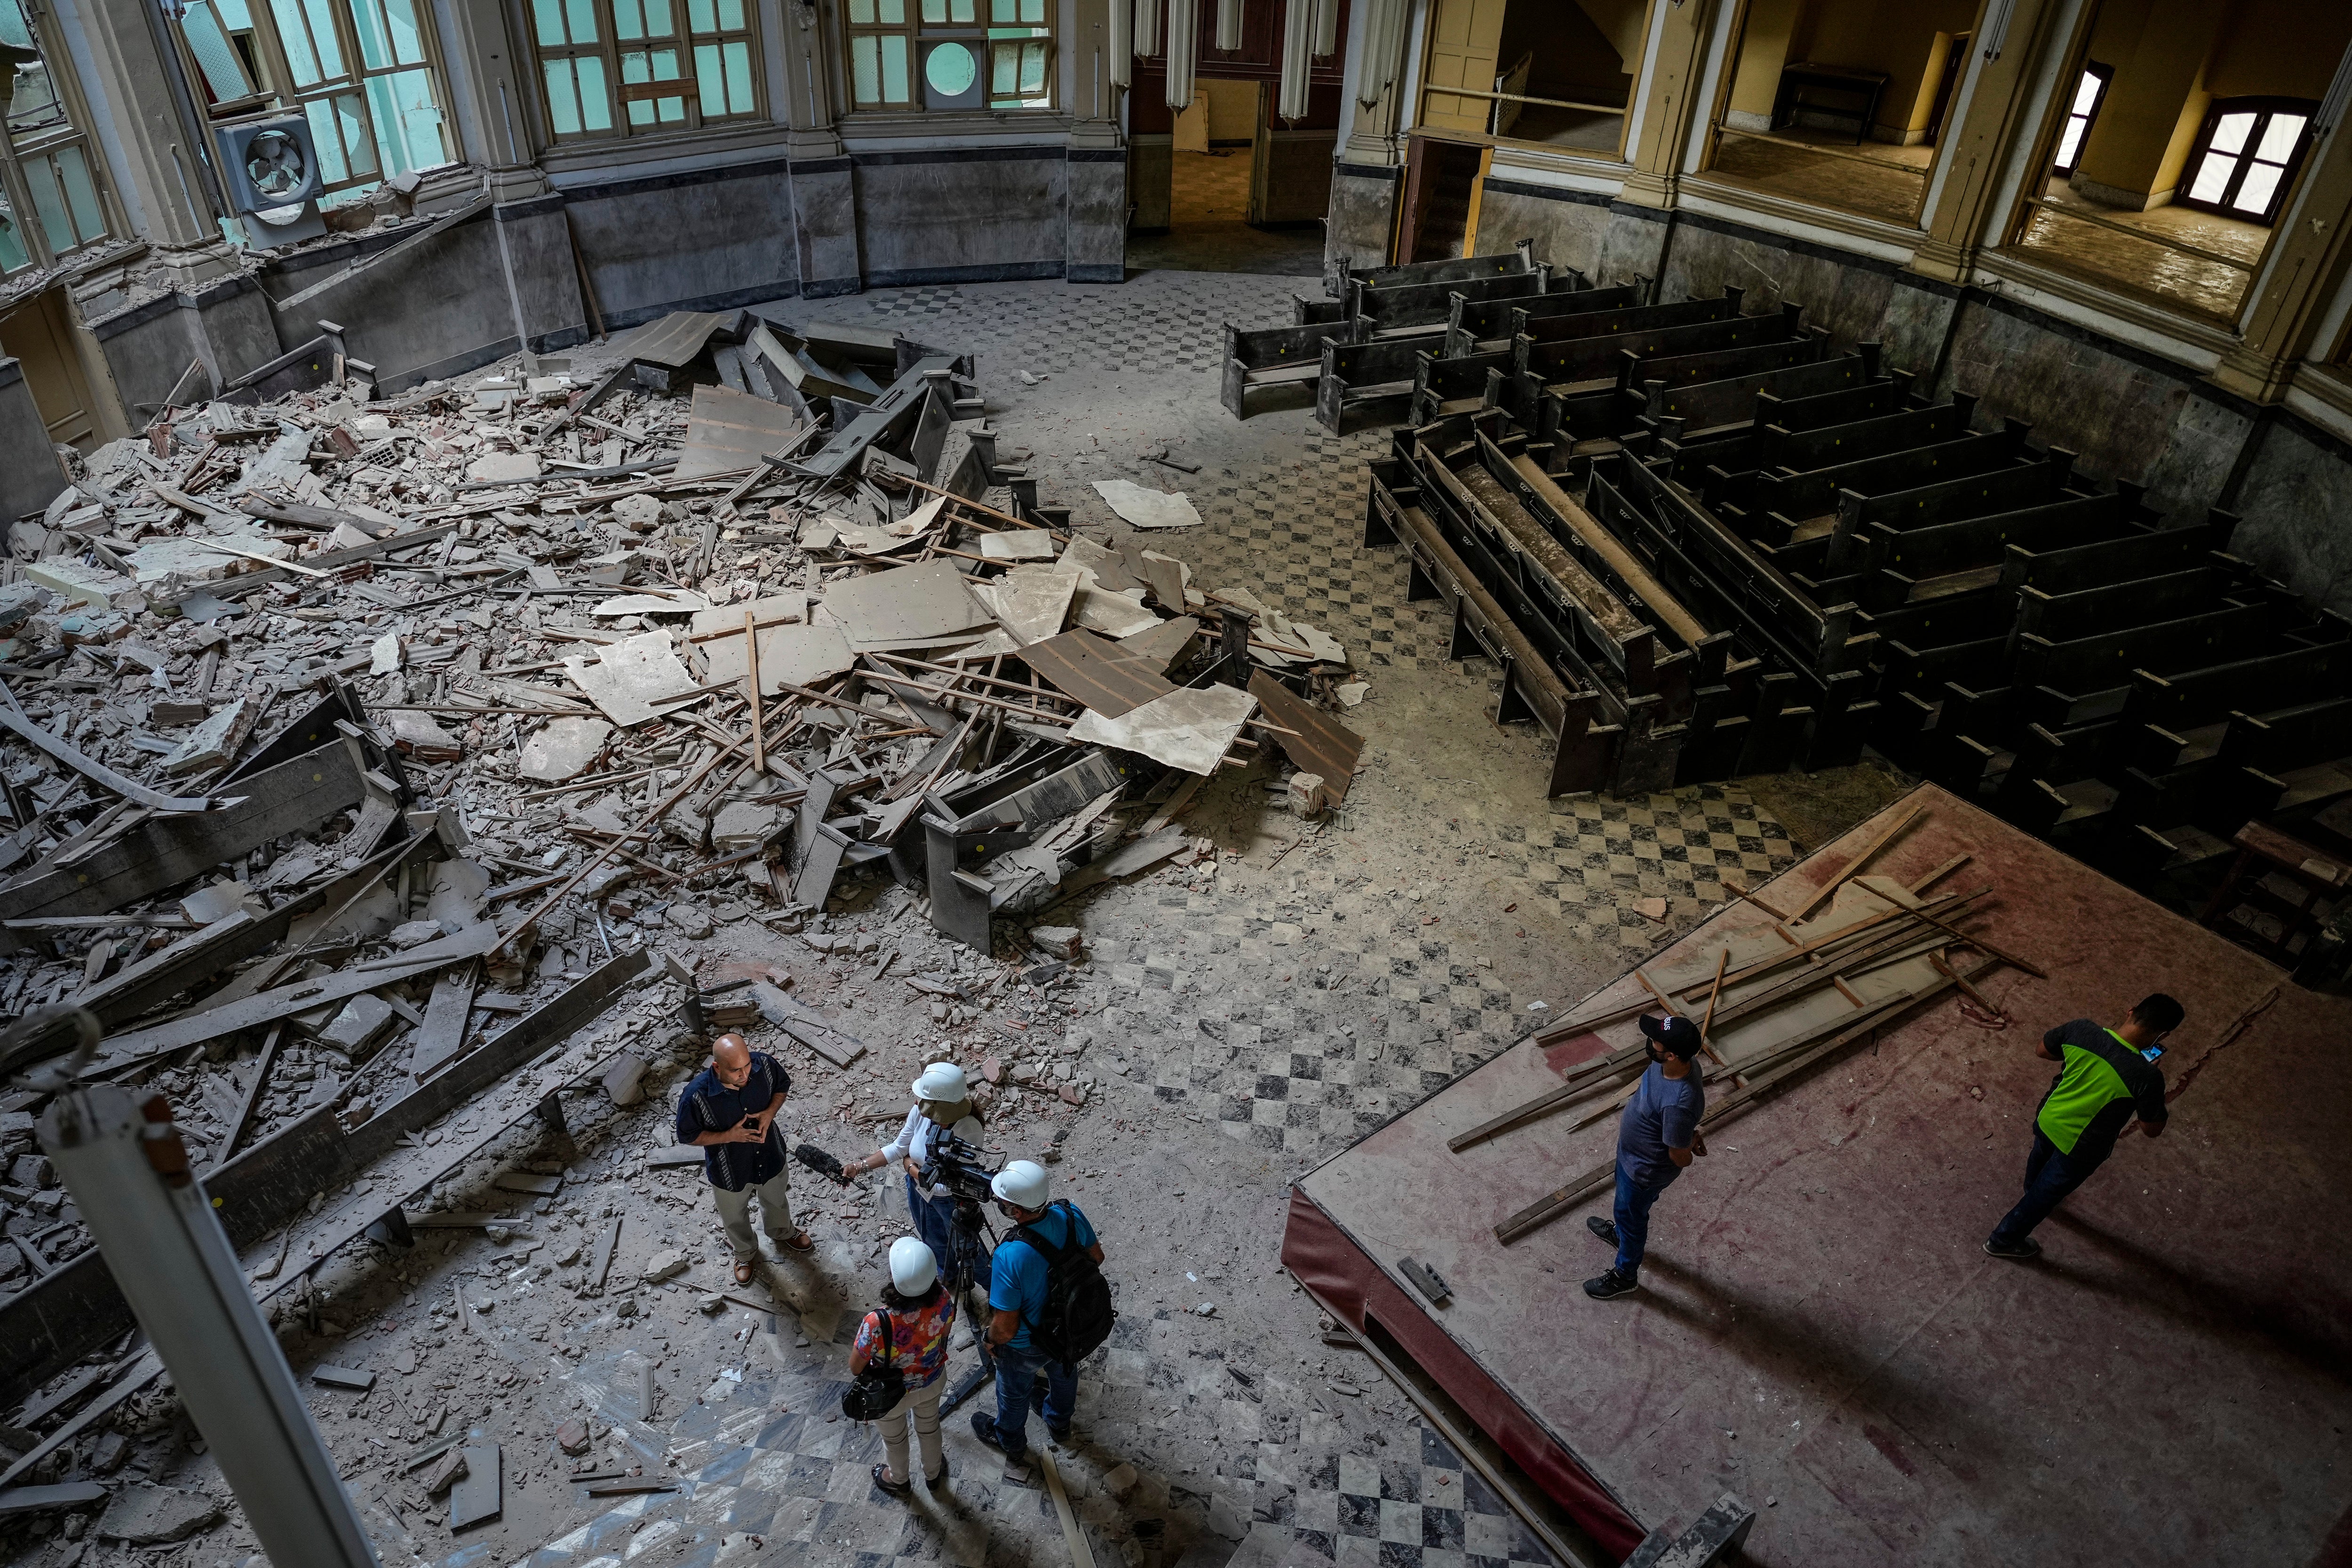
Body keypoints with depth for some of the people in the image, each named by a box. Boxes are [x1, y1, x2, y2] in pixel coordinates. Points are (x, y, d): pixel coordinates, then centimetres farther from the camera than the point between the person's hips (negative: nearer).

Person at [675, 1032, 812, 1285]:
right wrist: (729, 1136, -32)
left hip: (770, 1157, 2)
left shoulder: (764, 1064, -29)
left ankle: (783, 1233, 66)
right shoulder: (696, 1095, -37)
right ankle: (746, 1253, 61)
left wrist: (770, 1112, -24)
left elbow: (782, 1085, -5)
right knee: (735, 1218, 28)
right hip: (729, 1170, -2)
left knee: (776, 1201, 33)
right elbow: (688, 1136, -19)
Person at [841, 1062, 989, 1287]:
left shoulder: (968, 1130, -41)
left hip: (952, 1200, -5)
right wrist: (861, 1166, -13)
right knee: (935, 1243, 31)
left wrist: (910, 1166, -21)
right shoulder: (921, 1112, -26)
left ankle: (992, 1286, 50)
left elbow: (944, 1186, -33)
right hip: (919, 1191, 5)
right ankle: (952, 1279, 61)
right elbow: (898, 1148, -8)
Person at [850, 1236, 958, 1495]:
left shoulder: (878, 1323, -44)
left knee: (894, 1439, 31)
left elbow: (855, 1368, -24)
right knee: (929, 1427, 35)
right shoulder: (944, 1300, -32)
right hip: (932, 1381, 3)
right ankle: (933, 1473, 62)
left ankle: (898, 1481, 60)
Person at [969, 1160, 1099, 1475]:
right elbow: (1096, 1257, -6)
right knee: (1063, 1373, 35)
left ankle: (1010, 1443, 57)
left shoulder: (1010, 1256, -43)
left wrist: (990, 1339, -9)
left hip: (1026, 1347, -5)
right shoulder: (1070, 1214, -27)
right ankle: (1060, 1424, 64)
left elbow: (1005, 1329, -31)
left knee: (1013, 1394, 28)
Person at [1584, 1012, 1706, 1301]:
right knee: (1627, 1205, 36)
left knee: (1632, 1216, 20)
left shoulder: (1679, 1104, -46)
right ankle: (1621, 1232, 67)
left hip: (1645, 1169, -8)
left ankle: (1625, 1275, 48)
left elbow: (1681, 1159, -30)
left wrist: (1689, 1141, -9)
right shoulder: (1669, 1064, -21)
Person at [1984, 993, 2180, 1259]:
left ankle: (2033, 1193, 70)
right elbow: (2153, 1129, -16)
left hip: (2046, 1120, 5)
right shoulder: (2147, 1077, -34)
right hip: (2080, 1149, -5)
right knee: (2044, 1196, 22)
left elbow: (2043, 1050, -2)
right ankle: (2003, 1241, 42)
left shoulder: (2081, 1029, -23)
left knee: (2041, 1158, 38)